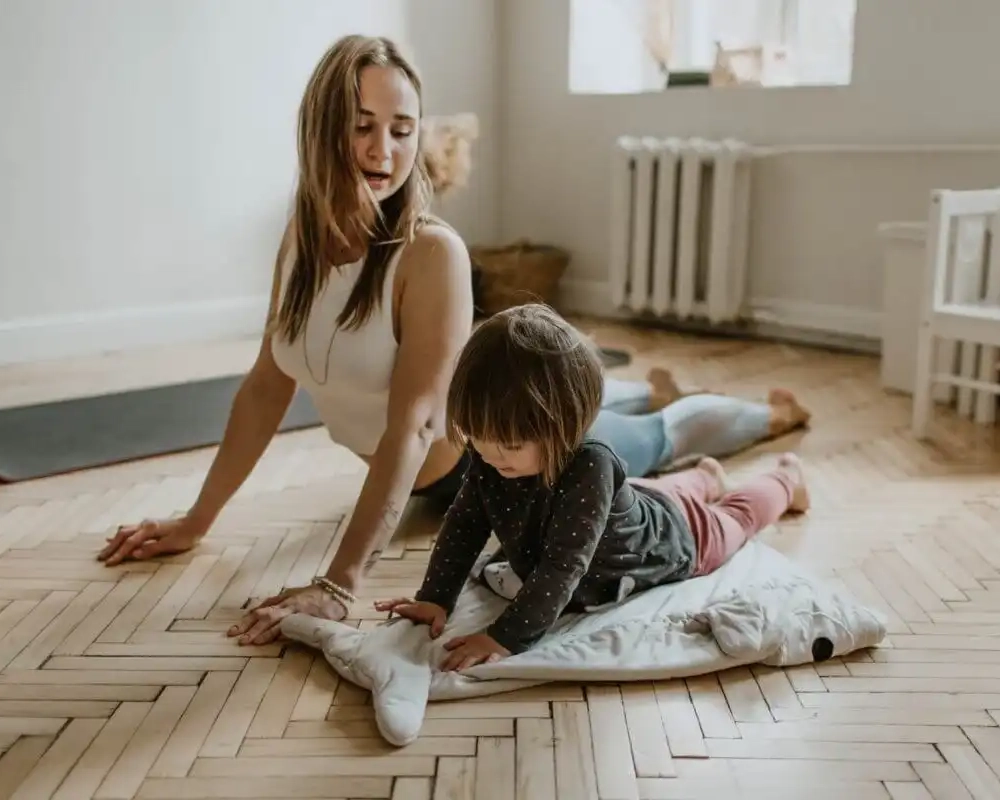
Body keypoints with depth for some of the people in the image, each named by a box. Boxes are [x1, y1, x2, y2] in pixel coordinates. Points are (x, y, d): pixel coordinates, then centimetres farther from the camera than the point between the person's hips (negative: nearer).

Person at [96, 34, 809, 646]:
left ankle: (773, 412, 54)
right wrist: (197, 521, -8)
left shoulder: (433, 251, -35)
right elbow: (266, 386, -8)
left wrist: (338, 585, -46)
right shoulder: (303, 236, -15)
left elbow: (412, 426, -40)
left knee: (662, 438, 23)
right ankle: (653, 388, 70)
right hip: (442, 475, 6)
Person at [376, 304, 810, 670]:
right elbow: (464, 523, -20)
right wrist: (434, 599, -29)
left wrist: (506, 637, -56)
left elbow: (563, 568, -51)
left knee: (733, 518, 29)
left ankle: (785, 479, 59)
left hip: (673, 534, -4)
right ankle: (705, 478, 68)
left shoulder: (588, 468, -50)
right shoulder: (488, 457, -31)